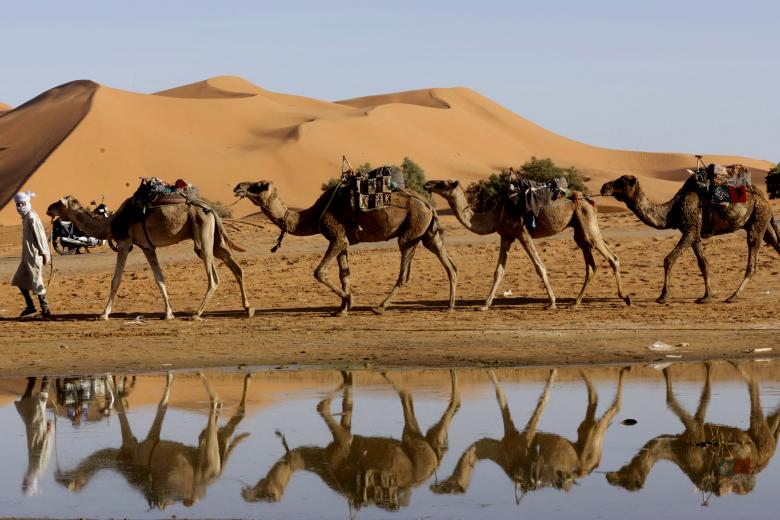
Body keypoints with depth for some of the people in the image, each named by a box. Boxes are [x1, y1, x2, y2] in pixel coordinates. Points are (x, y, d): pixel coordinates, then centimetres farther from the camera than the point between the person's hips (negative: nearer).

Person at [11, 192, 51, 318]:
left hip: (34, 255, -10)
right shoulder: (26, 217, 13)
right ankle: (30, 306, 20)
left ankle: (45, 309, 0)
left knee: (36, 282, -5)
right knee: (19, 280, 14)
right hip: (27, 255, 10)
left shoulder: (32, 218, -16)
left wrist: (44, 253, -17)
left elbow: (40, 236, -18)